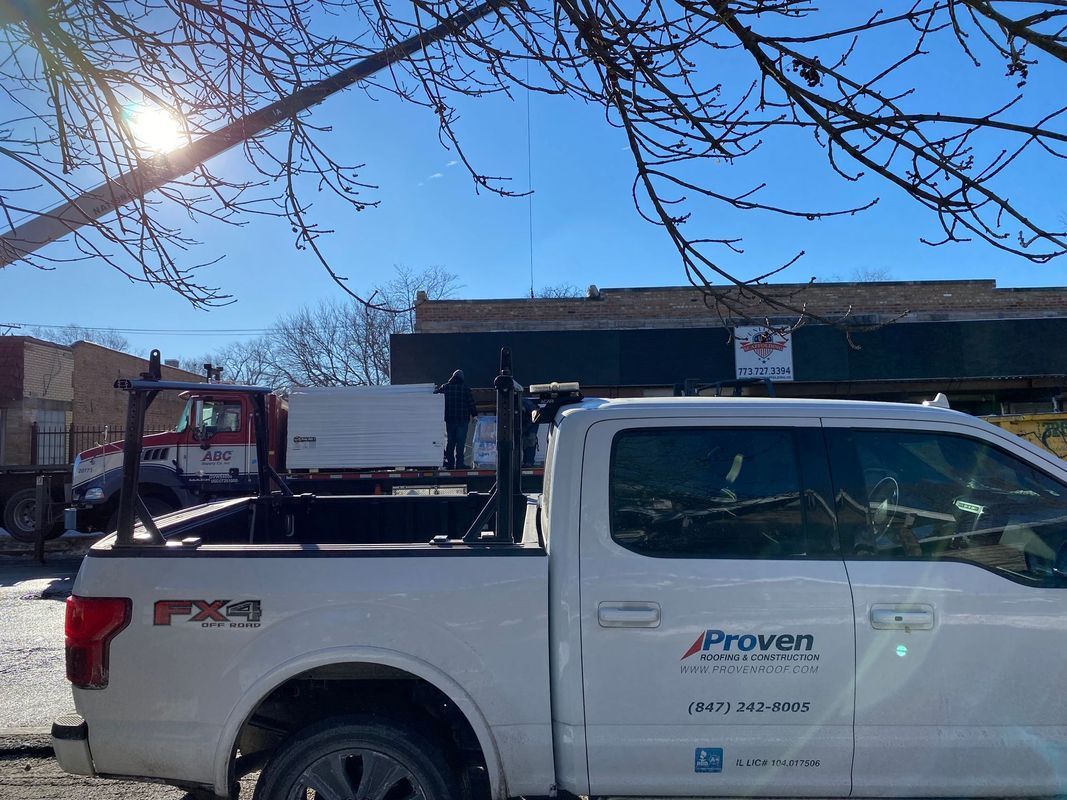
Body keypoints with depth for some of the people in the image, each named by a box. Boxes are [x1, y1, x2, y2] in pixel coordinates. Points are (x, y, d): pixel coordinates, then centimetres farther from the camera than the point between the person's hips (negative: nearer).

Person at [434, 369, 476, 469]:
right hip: (462, 419, -3)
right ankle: (459, 463, -3)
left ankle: (449, 463, 11)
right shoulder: (465, 387, -4)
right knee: (460, 442, 0)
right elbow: (471, 402, -5)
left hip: (449, 419, 3)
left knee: (450, 441, 11)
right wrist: (474, 415, 0)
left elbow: (435, 394, 9)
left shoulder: (445, 387, 4)